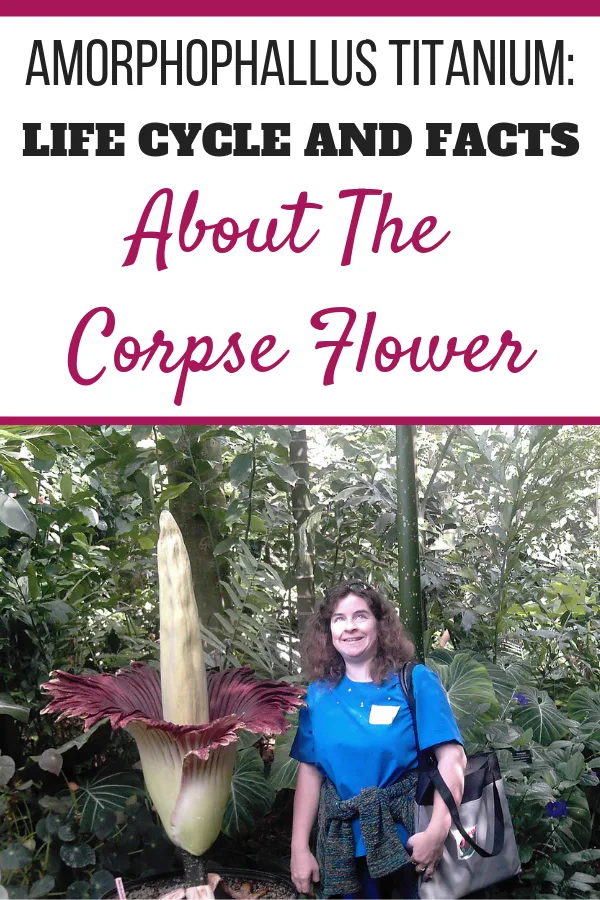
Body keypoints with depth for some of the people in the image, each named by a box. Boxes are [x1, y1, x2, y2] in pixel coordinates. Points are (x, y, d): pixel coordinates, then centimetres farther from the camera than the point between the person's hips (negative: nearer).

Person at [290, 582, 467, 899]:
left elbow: (451, 757, -15)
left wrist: (437, 831, -26)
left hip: (409, 836, -3)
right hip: (344, 843, 3)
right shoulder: (318, 694, 4)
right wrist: (299, 848, 2)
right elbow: (310, 770, 6)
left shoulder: (416, 682, -7)